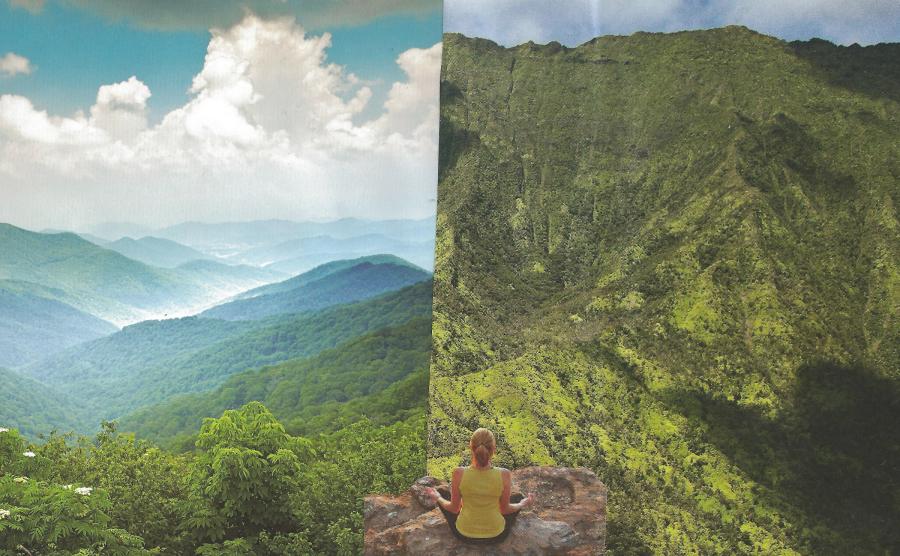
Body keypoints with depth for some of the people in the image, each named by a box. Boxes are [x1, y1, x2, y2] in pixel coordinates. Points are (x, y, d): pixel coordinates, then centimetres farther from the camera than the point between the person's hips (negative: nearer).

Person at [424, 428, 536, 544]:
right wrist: (523, 504, 15)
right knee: (518, 497, 27)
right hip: (496, 535, 0)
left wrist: (438, 498, 14)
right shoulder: (504, 475, -23)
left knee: (441, 492, 26)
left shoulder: (459, 473, -23)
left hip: (464, 534, 0)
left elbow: (454, 509, -7)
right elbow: (505, 509, -6)